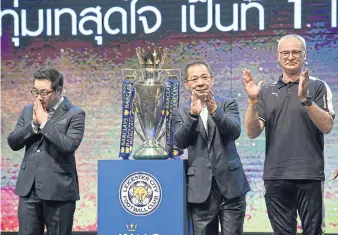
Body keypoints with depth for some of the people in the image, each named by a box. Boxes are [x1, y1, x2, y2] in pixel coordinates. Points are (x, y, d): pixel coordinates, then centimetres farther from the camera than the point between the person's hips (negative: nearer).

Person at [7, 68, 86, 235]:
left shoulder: (74, 114, -5)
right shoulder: (28, 111, 12)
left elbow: (69, 145, -19)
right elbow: (13, 143, 6)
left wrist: (44, 122, -14)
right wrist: (34, 124, -8)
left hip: (58, 190, -5)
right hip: (29, 188, 5)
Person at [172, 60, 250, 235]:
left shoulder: (228, 104, 7)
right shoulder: (180, 113, 8)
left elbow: (234, 132, -10)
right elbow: (180, 142, -8)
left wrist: (215, 110, -26)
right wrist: (193, 114, -22)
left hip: (230, 185, 0)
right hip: (201, 189, 1)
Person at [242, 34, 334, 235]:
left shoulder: (318, 87, 4)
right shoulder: (267, 92, 12)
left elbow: (327, 126, -8)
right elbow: (253, 132, 5)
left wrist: (305, 99, -20)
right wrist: (253, 100, -9)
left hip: (309, 175, -3)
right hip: (275, 176, 3)